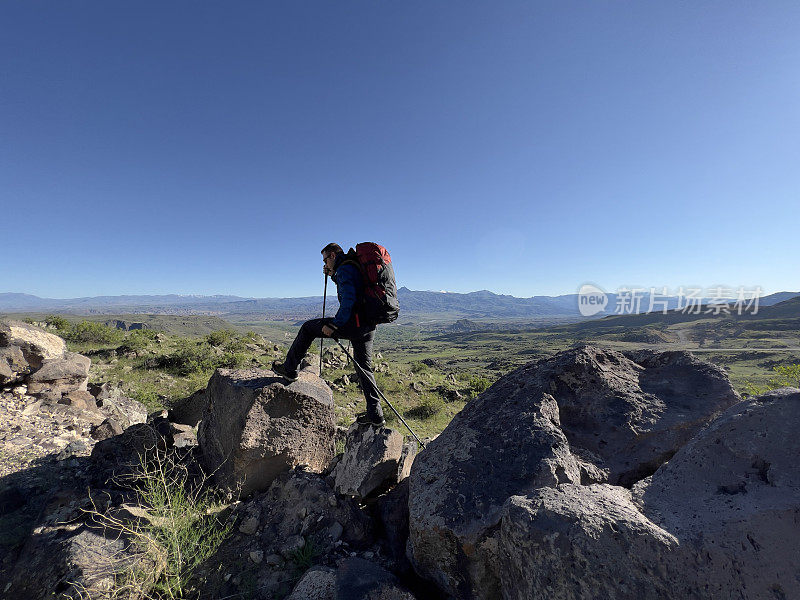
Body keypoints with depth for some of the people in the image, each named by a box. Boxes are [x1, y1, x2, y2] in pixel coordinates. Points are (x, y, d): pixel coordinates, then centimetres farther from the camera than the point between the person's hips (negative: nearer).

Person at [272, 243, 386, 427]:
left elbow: (349, 300, -22)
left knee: (308, 327, 8)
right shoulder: (356, 267, 21)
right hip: (368, 325, 9)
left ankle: (289, 368, 21)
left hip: (354, 323, -9)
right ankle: (375, 415, 16)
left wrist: (334, 325, -20)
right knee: (363, 367, 14)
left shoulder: (344, 269, -9)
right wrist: (333, 276, 28)